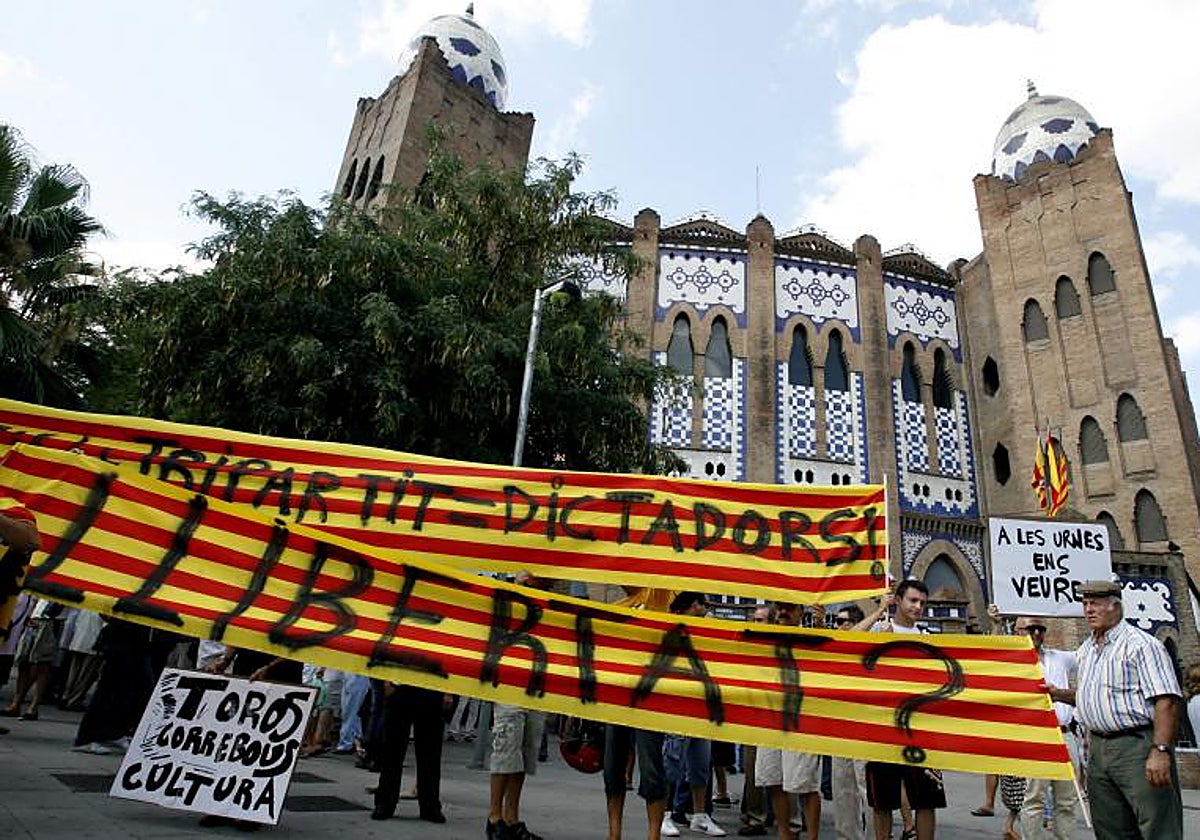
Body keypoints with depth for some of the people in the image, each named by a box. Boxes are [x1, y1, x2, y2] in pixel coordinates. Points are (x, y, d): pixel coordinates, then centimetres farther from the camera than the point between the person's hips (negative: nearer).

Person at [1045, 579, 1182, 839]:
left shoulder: (1141, 644, -9)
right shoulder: (1086, 649, 16)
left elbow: (1166, 700, -18)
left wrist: (1160, 751, -25)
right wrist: (1060, 694, 10)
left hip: (1136, 744, -8)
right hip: (1098, 747, 8)